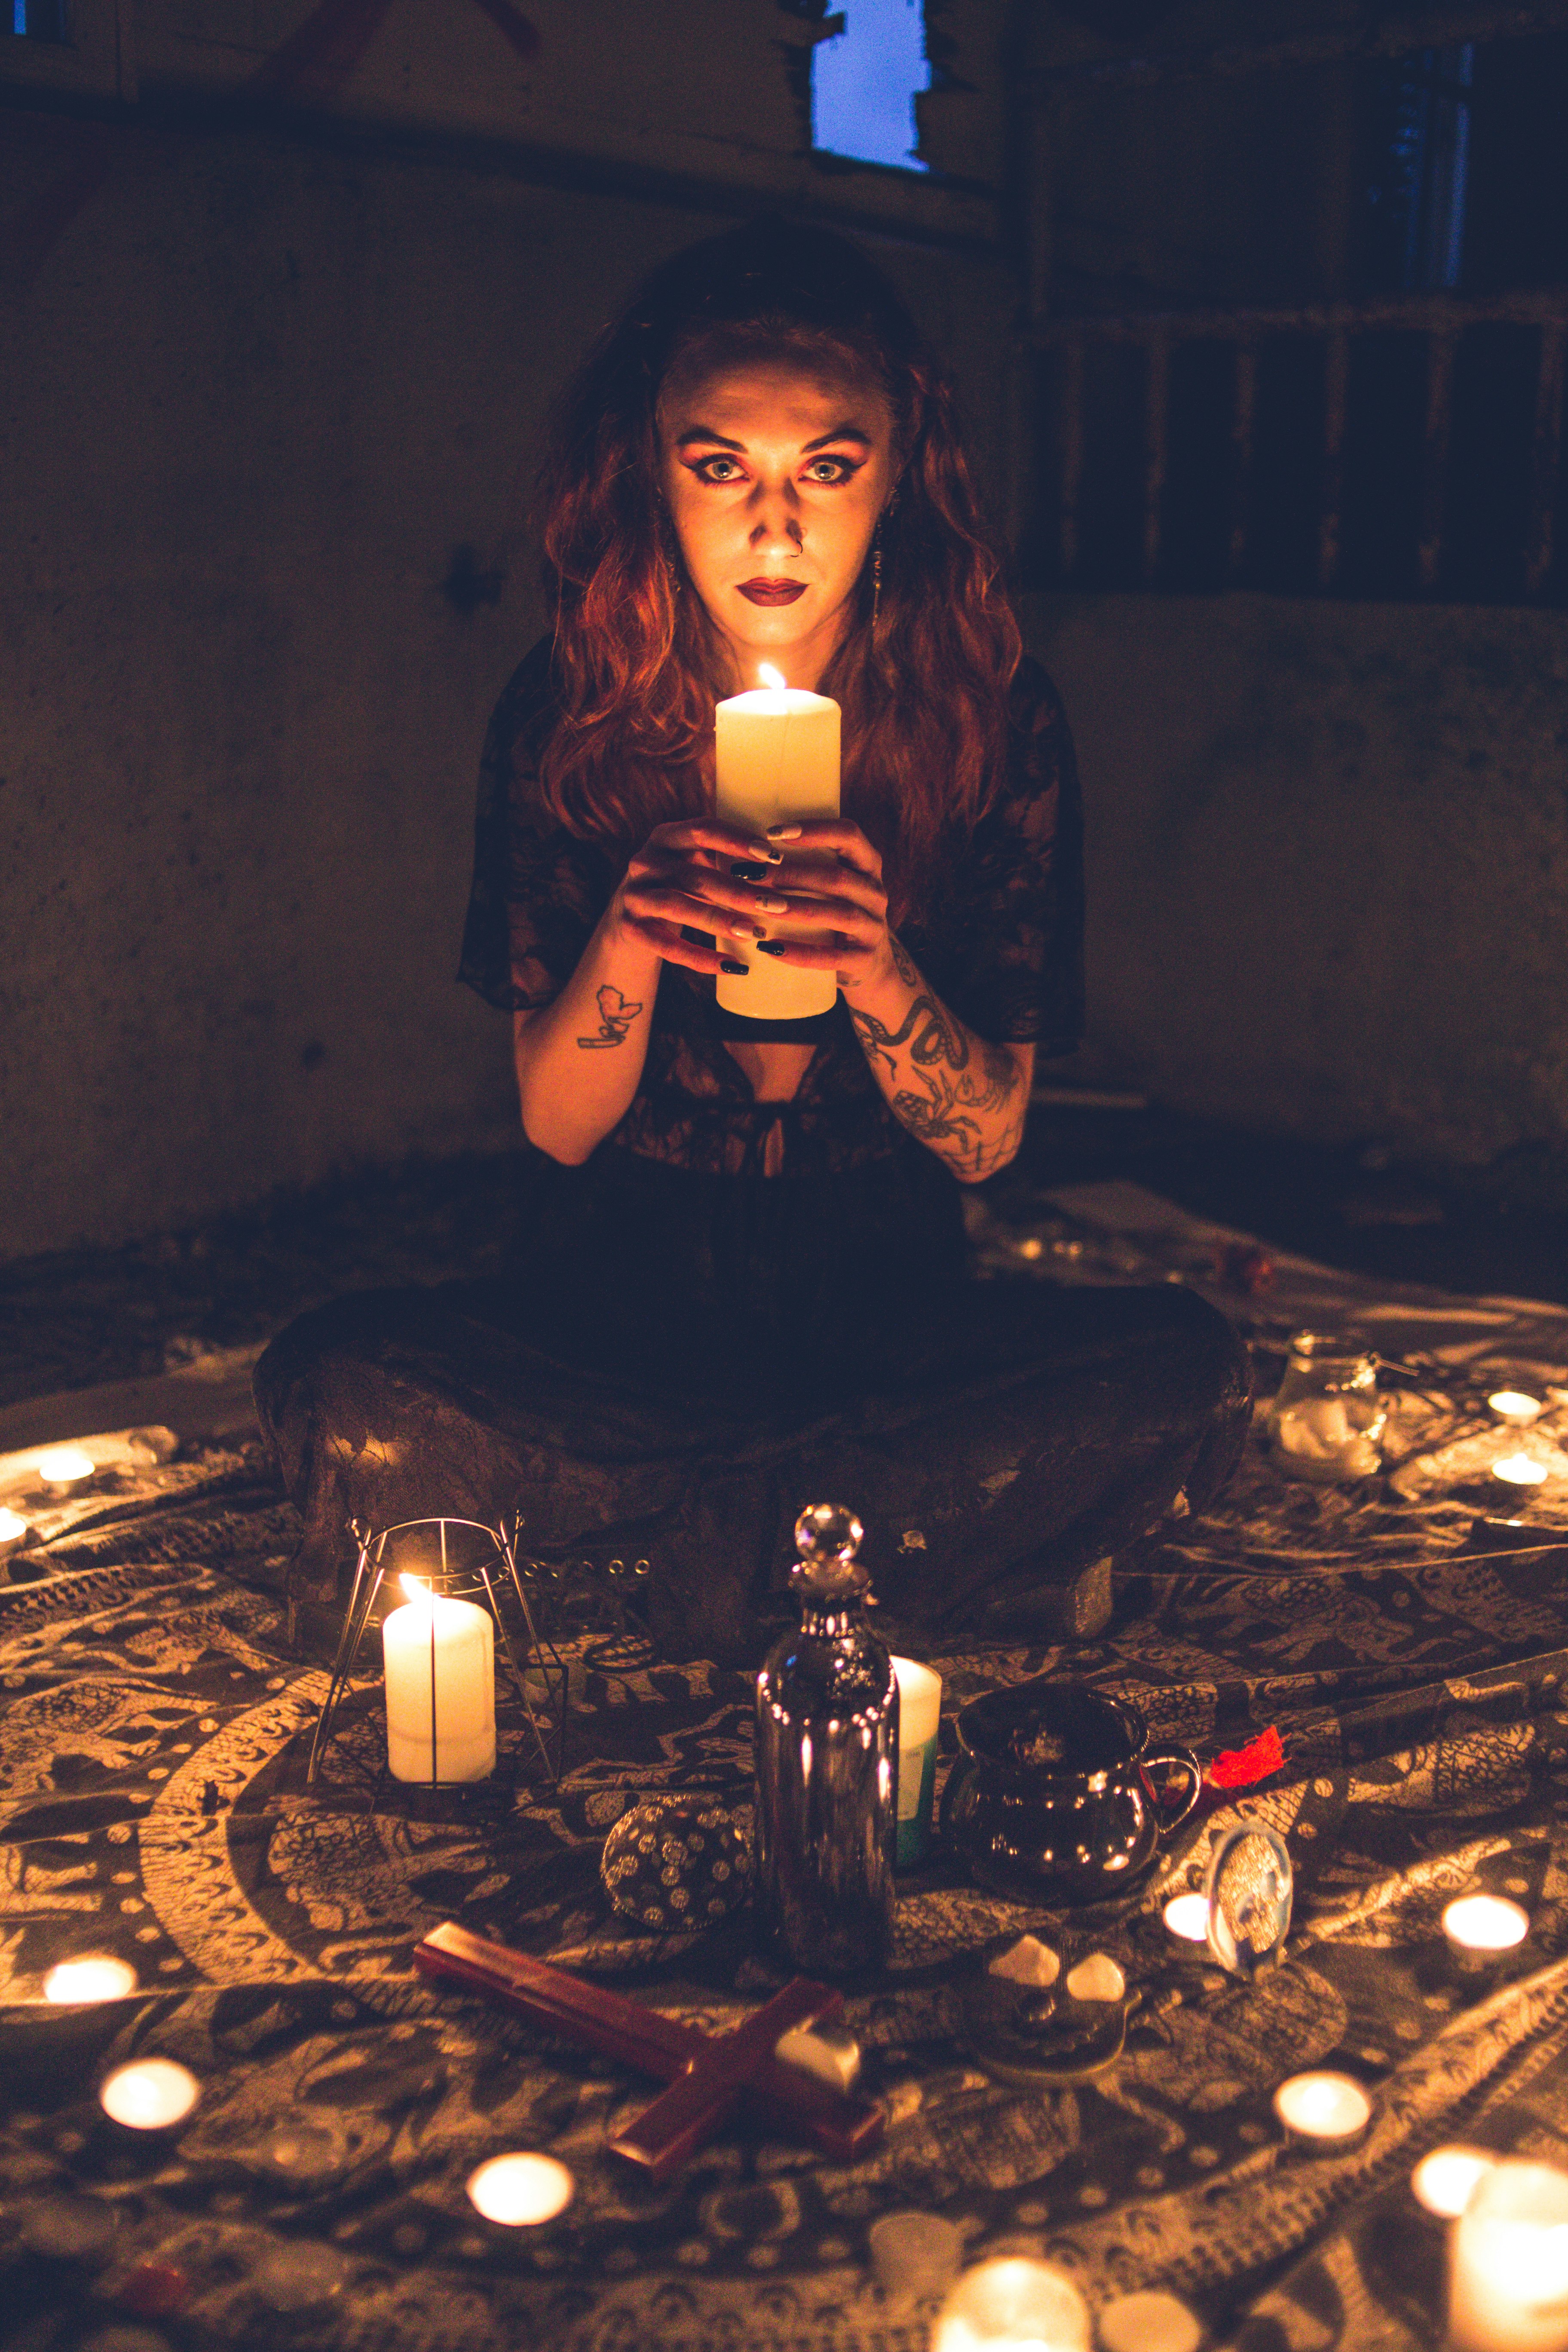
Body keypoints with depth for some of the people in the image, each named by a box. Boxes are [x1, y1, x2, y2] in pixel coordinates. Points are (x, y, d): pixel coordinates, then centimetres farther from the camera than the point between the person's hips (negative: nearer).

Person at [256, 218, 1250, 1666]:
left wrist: (876, 962, -27)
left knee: (1184, 1376, -26)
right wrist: (630, 932, -26)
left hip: (889, 1331, 1)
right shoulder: (568, 716, -5)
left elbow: (986, 1141, -6)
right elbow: (556, 1124, -5)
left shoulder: (998, 722, -6)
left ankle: (723, 1542, -12)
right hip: (608, 1328, 0)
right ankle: (802, 1530, -10)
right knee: (343, 1395, -28)